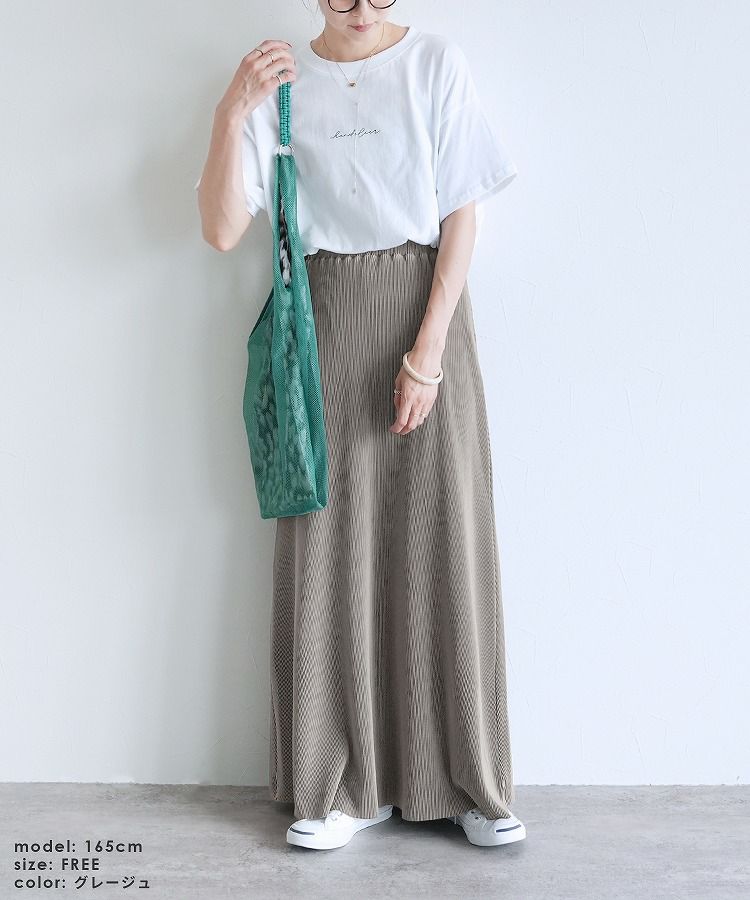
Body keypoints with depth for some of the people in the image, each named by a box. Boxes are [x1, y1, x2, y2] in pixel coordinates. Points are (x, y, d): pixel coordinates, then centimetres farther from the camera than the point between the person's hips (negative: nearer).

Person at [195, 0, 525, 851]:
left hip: (425, 309, -1)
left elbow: (463, 217, -1)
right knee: (329, 546, 0)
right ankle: (343, 785, 14)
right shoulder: (280, 83, 5)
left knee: (443, 543, 0)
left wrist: (428, 352, -9)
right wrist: (230, 116, -16)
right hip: (324, 325, 1)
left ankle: (469, 780, 15)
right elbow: (222, 231, -2)